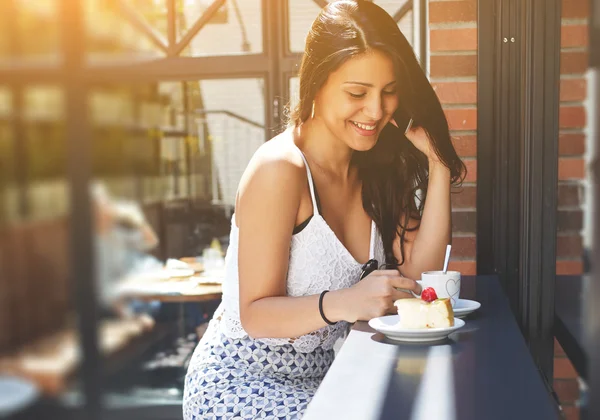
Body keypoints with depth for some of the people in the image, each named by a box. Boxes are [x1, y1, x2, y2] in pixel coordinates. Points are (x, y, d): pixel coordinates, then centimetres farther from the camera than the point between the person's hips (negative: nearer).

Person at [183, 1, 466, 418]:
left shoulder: (374, 168, 2)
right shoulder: (279, 169, -21)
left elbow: (418, 277, -7)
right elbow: (255, 314, -21)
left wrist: (438, 164, -11)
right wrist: (340, 304, -39)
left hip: (319, 377, 7)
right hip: (238, 385, -6)